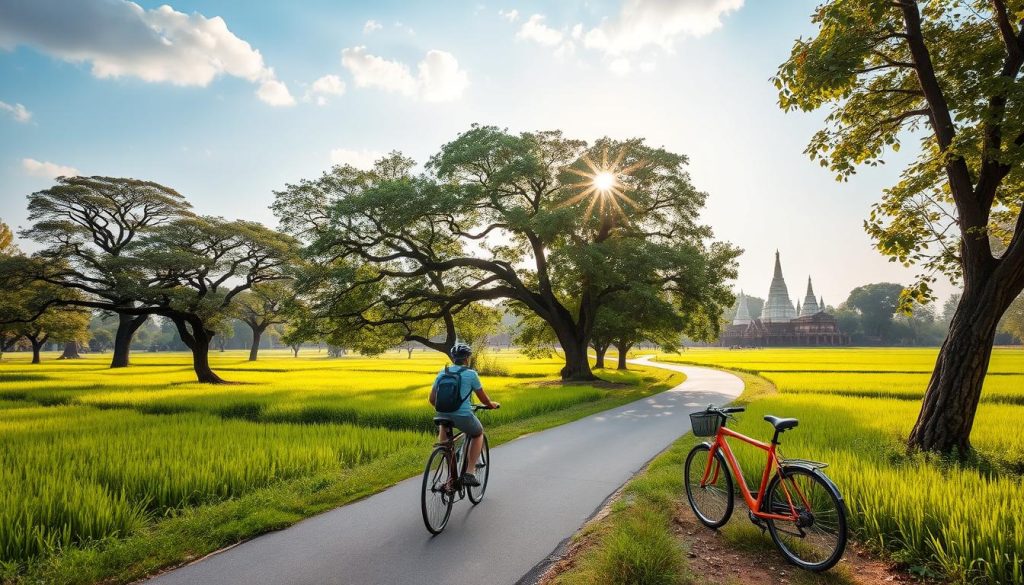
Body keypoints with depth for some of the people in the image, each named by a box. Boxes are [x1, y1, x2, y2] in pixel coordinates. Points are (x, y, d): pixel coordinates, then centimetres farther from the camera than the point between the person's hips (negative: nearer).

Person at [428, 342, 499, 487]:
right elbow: (483, 399, 7)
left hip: (443, 415, 4)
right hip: (463, 416, -4)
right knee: (478, 434, 27)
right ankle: (469, 473, 16)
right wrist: (492, 404, 30)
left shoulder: (442, 373, 10)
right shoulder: (471, 374, -1)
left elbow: (432, 400, 11)